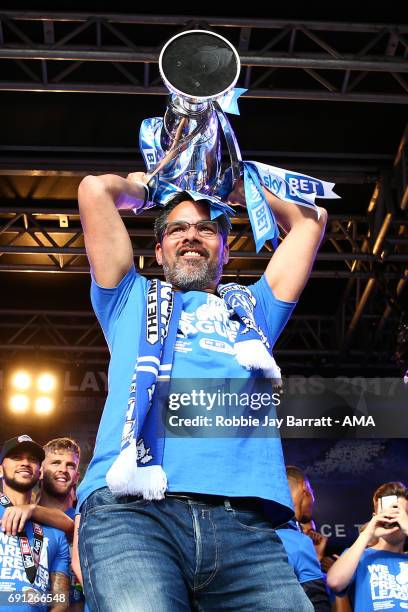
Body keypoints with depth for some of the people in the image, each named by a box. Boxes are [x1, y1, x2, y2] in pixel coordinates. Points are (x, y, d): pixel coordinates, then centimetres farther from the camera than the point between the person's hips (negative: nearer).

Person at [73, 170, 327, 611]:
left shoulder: (252, 309, 33)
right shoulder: (132, 302, 28)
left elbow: (309, 220, 36)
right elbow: (95, 189, 22)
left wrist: (233, 190, 46)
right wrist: (142, 186, 41)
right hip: (131, 508, -2)